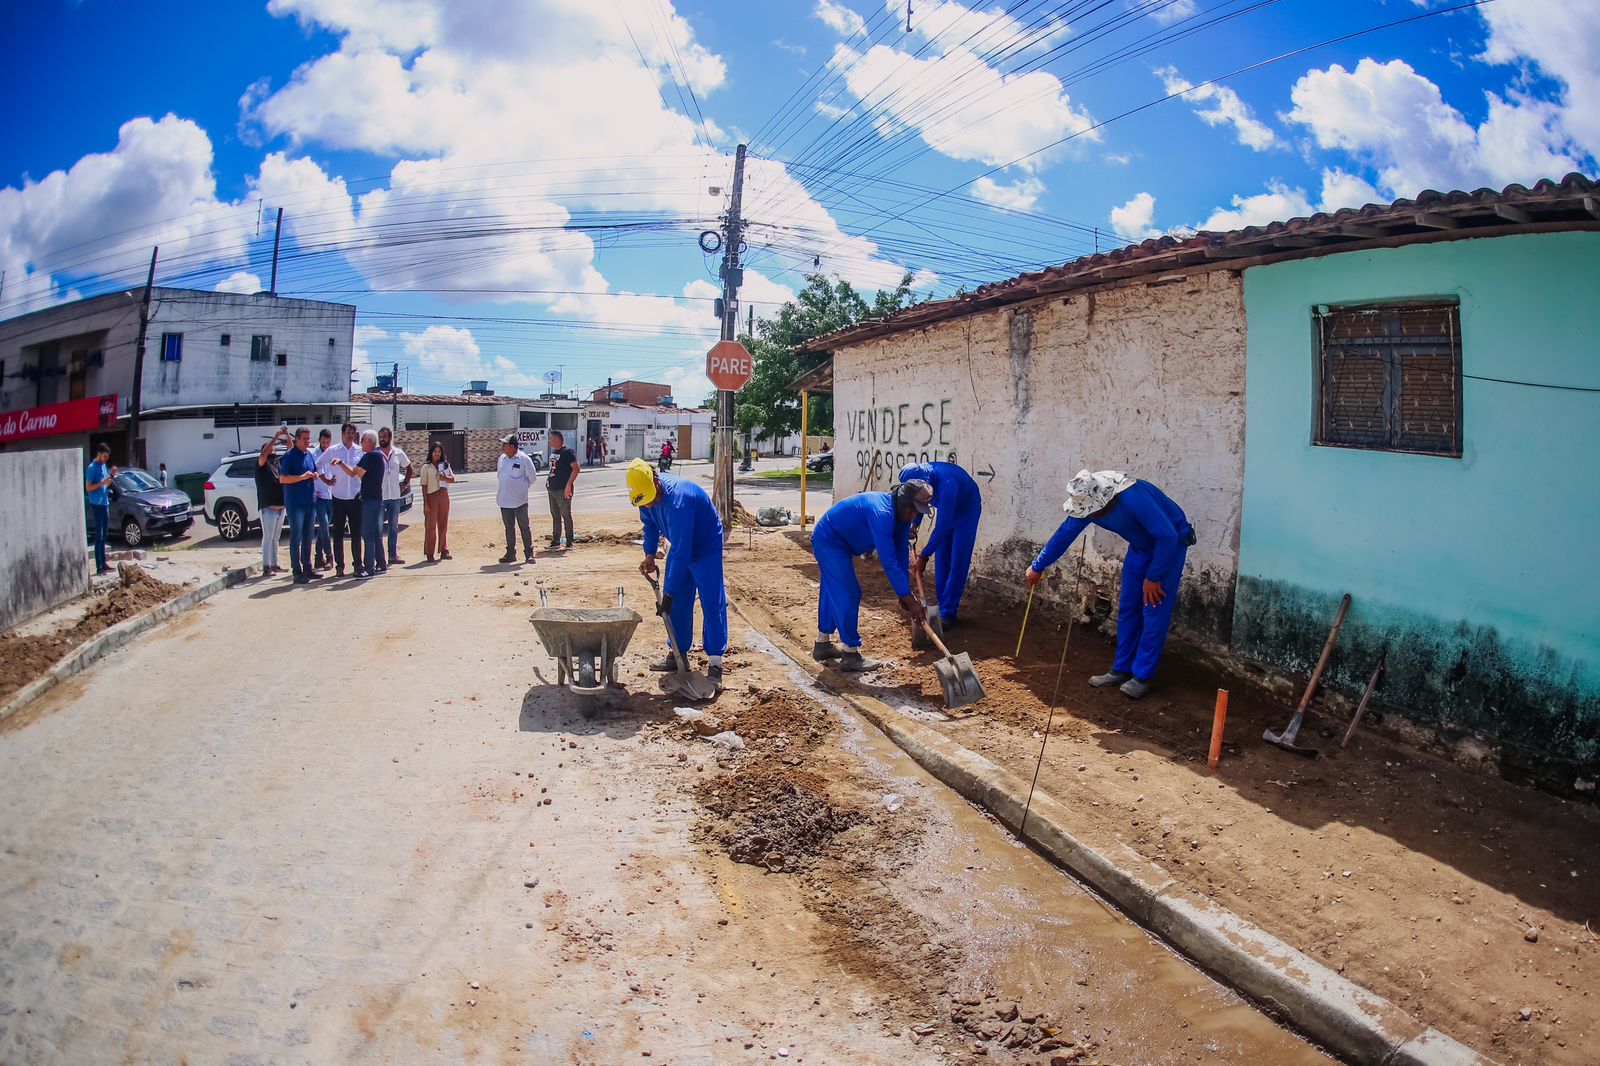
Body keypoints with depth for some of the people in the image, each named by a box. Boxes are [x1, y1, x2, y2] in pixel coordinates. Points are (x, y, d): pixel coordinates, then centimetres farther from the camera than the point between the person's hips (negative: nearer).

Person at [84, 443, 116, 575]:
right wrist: (103, 482, -23)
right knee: (99, 536, -9)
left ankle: (104, 564, 17)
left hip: (105, 503, 8)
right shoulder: (92, 468, -11)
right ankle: (99, 567, -8)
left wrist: (112, 476, 4)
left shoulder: (104, 466, 13)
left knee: (104, 536, 12)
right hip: (96, 504, -8)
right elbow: (88, 488, -15)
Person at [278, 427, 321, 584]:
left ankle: (307, 568, 21)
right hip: (295, 503, -7)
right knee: (296, 537, -5)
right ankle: (297, 572, -4)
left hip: (310, 501, 7)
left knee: (307, 537, 13)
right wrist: (302, 477, -22)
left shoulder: (310, 454, 12)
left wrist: (315, 475, 2)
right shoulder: (289, 456, -9)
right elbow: (282, 479, -13)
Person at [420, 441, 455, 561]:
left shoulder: (445, 464, 11)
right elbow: (424, 485, -4)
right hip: (431, 496, -4)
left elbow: (453, 479, 10)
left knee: (444, 524, 7)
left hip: (444, 496, 4)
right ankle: (429, 553, 3)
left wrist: (445, 478, -13)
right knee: (430, 526, -1)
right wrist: (425, 503, -10)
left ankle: (444, 551, 16)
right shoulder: (426, 467, -1)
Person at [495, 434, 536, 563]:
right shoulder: (502, 459, 8)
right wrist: (504, 490, 13)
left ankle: (529, 554, 4)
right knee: (509, 527, 12)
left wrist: (522, 488, 3)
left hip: (519, 500, -6)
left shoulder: (524, 459, -10)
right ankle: (510, 553, 19)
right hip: (504, 500, 6)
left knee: (524, 527, -1)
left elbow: (532, 478, -3)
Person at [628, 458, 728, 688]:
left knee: (712, 603, -12)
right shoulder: (647, 493, -13)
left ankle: (715, 663, -11)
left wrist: (669, 594, -33)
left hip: (706, 546, -8)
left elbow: (680, 553, -37)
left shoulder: (677, 501, -38)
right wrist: (649, 555, -2)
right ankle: (678, 655, 15)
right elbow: (650, 524, 9)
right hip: (682, 545, 8)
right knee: (678, 603, 6)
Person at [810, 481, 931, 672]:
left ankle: (822, 644, 32)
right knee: (848, 595, -10)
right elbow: (889, 562, -35)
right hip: (830, 541, -10)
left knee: (833, 592, 19)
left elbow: (901, 555, -2)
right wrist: (909, 599, -31)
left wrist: (905, 595, -4)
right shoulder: (882, 514, -34)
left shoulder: (900, 514, -4)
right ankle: (851, 656, -3)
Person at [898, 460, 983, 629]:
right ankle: (942, 606, 12)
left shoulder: (947, 483, -43)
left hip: (966, 510, -7)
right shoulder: (919, 476, -21)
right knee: (941, 559, 5)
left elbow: (942, 526, -39)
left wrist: (924, 556, -36)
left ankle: (948, 612, -6)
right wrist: (915, 524, -8)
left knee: (958, 562, -10)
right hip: (946, 509, 7)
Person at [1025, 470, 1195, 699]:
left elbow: (1167, 536, -34)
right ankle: (1121, 670, 15)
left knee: (1155, 611, -8)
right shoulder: (1088, 503, -15)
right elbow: (1065, 534, -1)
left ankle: (1142, 676, -1)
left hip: (1169, 544, -7)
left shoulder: (1133, 498, -38)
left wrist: (1154, 577, -24)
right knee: (1127, 609, 7)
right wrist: (1038, 567, 6)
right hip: (1140, 546, 7)